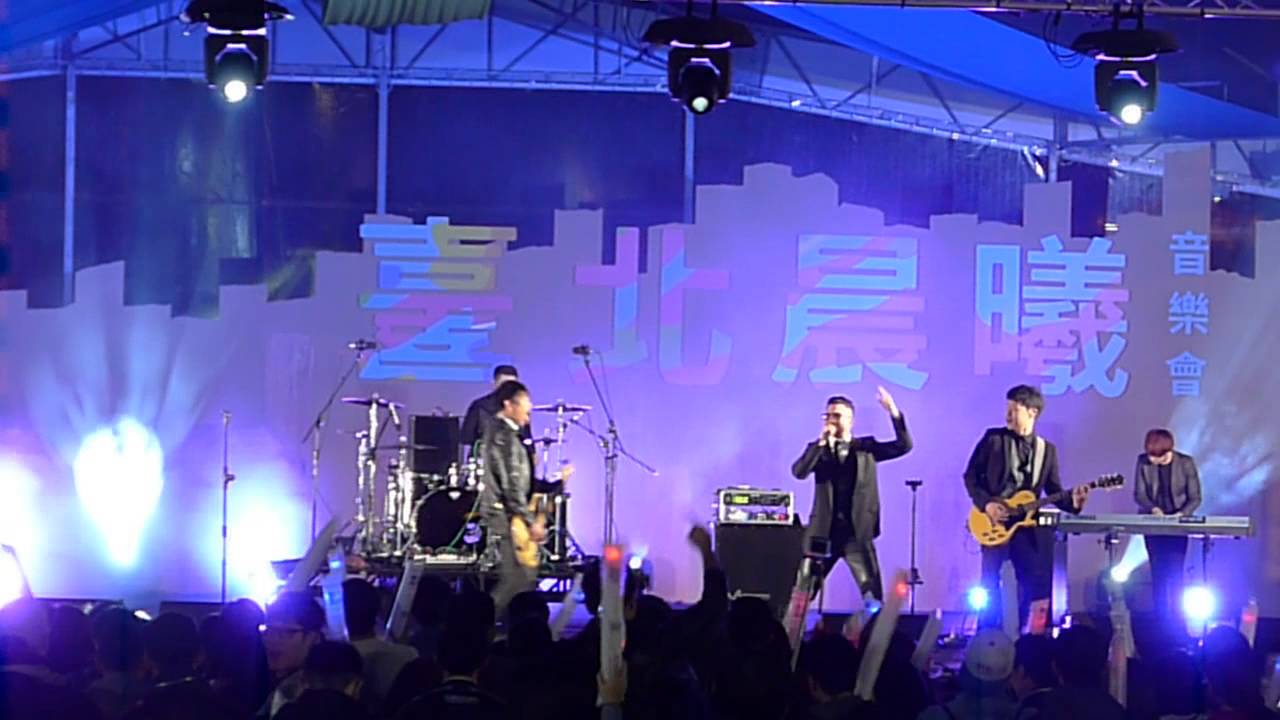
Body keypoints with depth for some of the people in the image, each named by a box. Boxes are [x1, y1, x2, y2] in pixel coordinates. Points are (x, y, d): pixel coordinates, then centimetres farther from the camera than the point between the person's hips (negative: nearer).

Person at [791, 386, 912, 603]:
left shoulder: (866, 447, 9)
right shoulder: (818, 449, 9)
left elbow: (904, 446, 1)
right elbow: (799, 472, -9)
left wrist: (893, 412, -11)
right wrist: (822, 442, -15)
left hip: (856, 532, -1)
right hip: (824, 531, 1)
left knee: (872, 592, -10)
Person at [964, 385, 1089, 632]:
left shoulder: (1046, 449, 9)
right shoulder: (993, 438, 2)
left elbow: (1054, 490, 9)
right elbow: (971, 475, 3)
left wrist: (1073, 502, -12)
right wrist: (985, 503, -11)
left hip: (1027, 524, 2)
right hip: (994, 521, -2)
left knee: (1035, 585, -1)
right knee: (990, 585, -4)